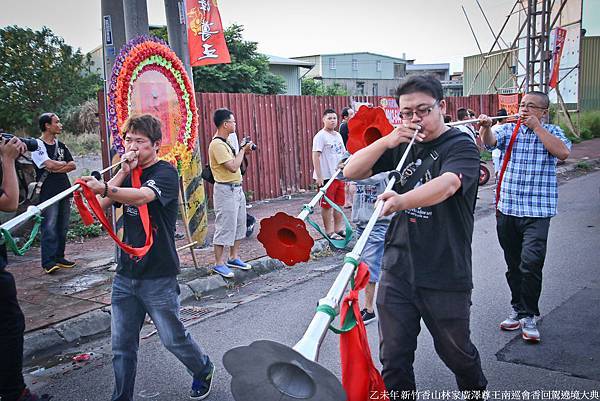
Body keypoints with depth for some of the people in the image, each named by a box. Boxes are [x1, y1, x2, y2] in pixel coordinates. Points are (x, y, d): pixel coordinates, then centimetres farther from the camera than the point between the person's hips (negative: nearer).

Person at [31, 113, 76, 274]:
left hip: (64, 191, 7)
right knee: (49, 228, -8)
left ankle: (59, 257, 18)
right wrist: (64, 164, 1)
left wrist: (56, 167, -8)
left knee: (62, 227, 9)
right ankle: (48, 262, -4)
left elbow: (72, 165, 7)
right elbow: (49, 165, -17)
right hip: (48, 193, -7)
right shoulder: (37, 145, -5)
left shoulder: (61, 145, 16)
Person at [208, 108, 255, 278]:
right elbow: (233, 167, -22)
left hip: (237, 188, 10)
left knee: (238, 224, 15)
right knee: (224, 227, -4)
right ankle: (219, 264, 5)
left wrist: (243, 152, 5)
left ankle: (233, 258, 26)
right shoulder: (217, 144, -18)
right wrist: (243, 150, -10)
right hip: (225, 190, -10)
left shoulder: (225, 142, 12)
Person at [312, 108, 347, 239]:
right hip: (326, 177, -7)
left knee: (339, 204, 13)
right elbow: (315, 156, -16)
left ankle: (338, 228, 24)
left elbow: (343, 154, 20)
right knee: (327, 205, 2)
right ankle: (329, 231, 10)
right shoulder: (320, 136, -10)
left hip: (339, 175, 7)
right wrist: (319, 176, -21)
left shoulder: (338, 135, 13)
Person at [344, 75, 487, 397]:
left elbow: (446, 184, -31)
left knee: (456, 351, 17)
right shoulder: (402, 145, 9)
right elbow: (351, 172, 3)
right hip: (397, 270, 4)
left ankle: (476, 390, 46)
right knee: (393, 358, 8)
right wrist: (387, 141, -12)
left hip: (445, 276, -3)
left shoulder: (460, 145, -9)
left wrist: (402, 200, -49)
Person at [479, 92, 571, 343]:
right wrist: (486, 126, -33)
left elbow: (563, 153, -14)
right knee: (513, 264, 13)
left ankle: (528, 316, 1)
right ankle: (517, 309, 28)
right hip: (507, 209, 3)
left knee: (531, 263, -14)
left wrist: (536, 126, -12)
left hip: (537, 211, -3)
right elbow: (490, 141, -11)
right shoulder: (508, 129, 9)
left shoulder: (552, 132, 5)